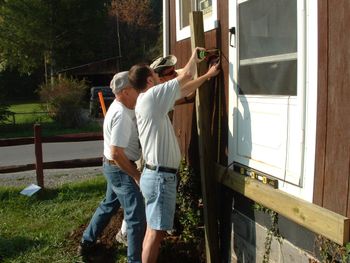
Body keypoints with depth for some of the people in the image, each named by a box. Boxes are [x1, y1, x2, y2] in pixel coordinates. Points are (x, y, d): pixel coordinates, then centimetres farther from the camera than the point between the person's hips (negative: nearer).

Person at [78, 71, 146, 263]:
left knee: (109, 204, 26)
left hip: (115, 167, 10)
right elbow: (116, 153, -28)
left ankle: (87, 242, 41)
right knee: (137, 216, -3)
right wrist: (136, 176, -20)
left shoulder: (122, 107, 4)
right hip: (120, 169, -10)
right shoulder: (121, 114, -27)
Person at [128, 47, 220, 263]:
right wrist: (194, 57, 11)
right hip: (161, 176, -10)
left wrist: (207, 75, 26)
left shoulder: (151, 100, 13)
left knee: (153, 230, 16)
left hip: (156, 174, 10)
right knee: (157, 231, -3)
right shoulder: (152, 96, -14)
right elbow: (186, 75, -8)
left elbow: (183, 90, 22)